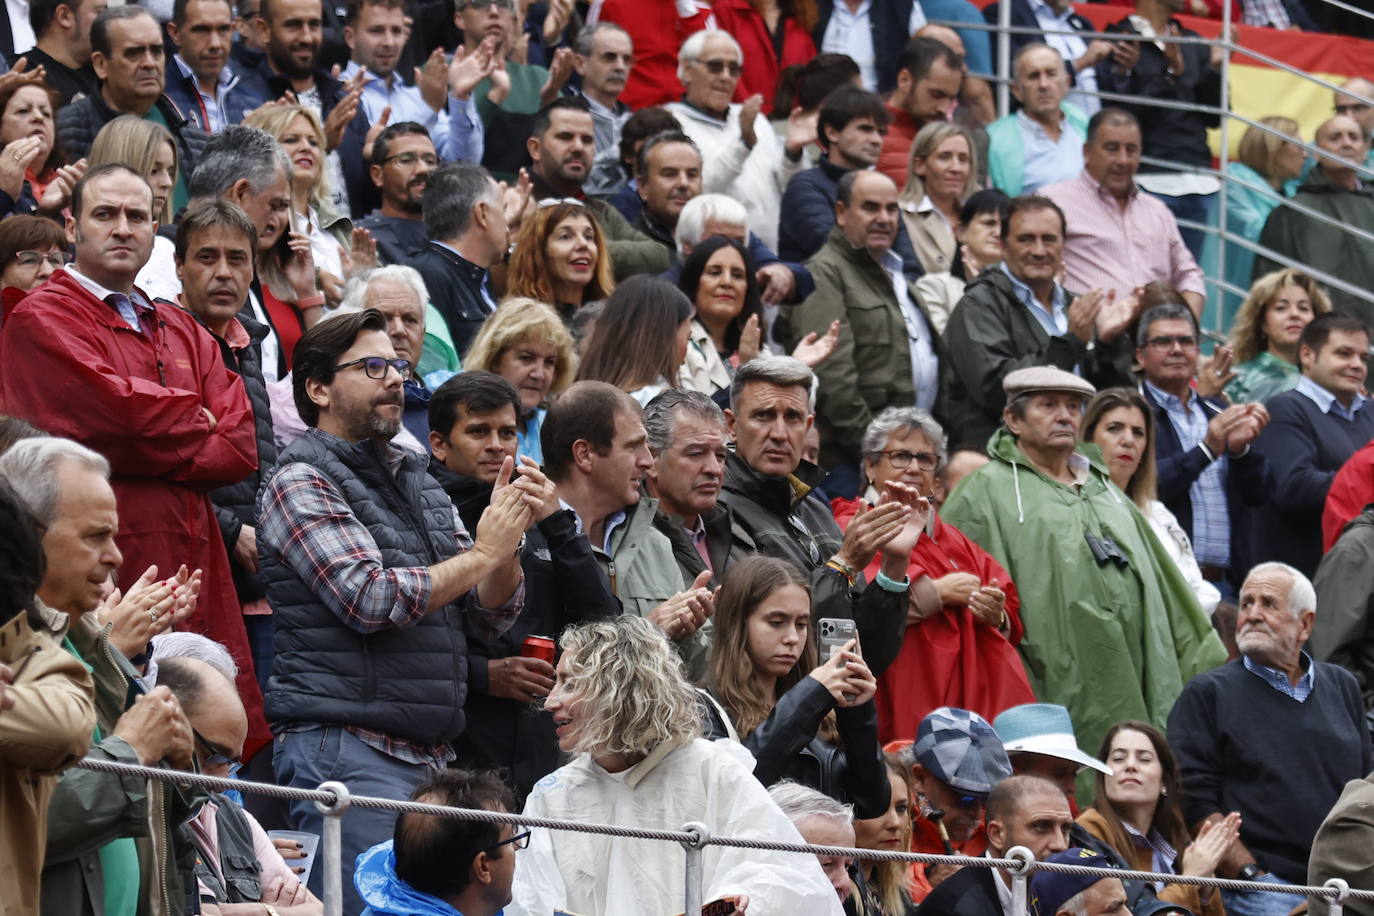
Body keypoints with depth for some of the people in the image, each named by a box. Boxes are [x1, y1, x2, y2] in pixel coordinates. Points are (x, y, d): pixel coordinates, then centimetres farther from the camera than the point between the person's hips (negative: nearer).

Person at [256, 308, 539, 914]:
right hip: (346, 748, -7)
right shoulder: (302, 483, -3)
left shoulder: (418, 484, 19)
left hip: (431, 752, 8)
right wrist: (482, 553, -8)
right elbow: (372, 600, -16)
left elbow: (490, 618, 16)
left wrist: (507, 538, -3)